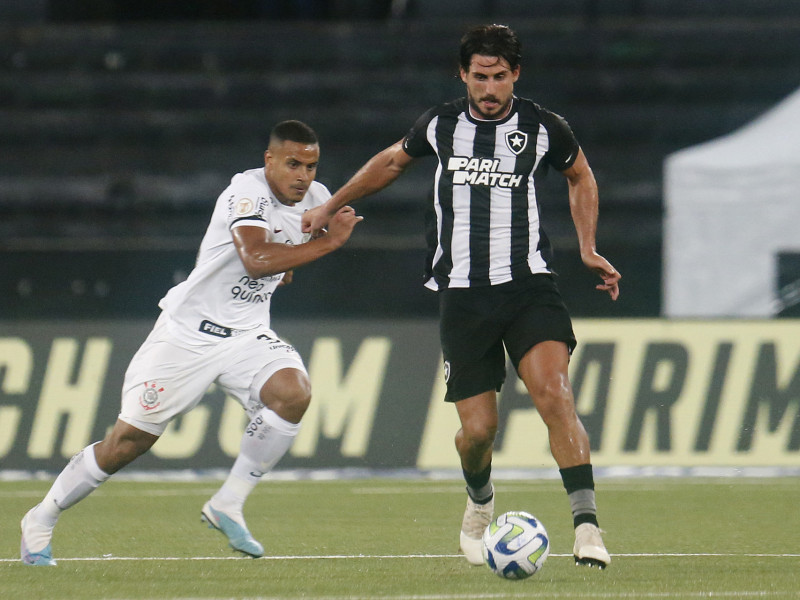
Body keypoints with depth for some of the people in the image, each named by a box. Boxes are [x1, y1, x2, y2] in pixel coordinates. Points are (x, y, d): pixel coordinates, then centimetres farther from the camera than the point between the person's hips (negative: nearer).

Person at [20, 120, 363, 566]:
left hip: (247, 335, 6)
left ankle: (228, 506, -12)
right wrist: (328, 242, -37)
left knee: (293, 393, -25)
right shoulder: (248, 191, -20)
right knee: (130, 440, -2)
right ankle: (43, 519, 18)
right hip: (189, 332, -6)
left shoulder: (315, 198, 3)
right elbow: (255, 258, -38)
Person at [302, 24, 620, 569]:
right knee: (478, 429, -3)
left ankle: (586, 524, -29)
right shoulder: (442, 124, 5)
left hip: (527, 283, -1)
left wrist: (588, 249, 12)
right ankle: (480, 505, 31)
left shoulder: (542, 128, 1)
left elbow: (581, 177, 22)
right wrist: (331, 207, 35)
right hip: (462, 294, 1)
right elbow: (393, 161, 26)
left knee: (554, 391, -25)